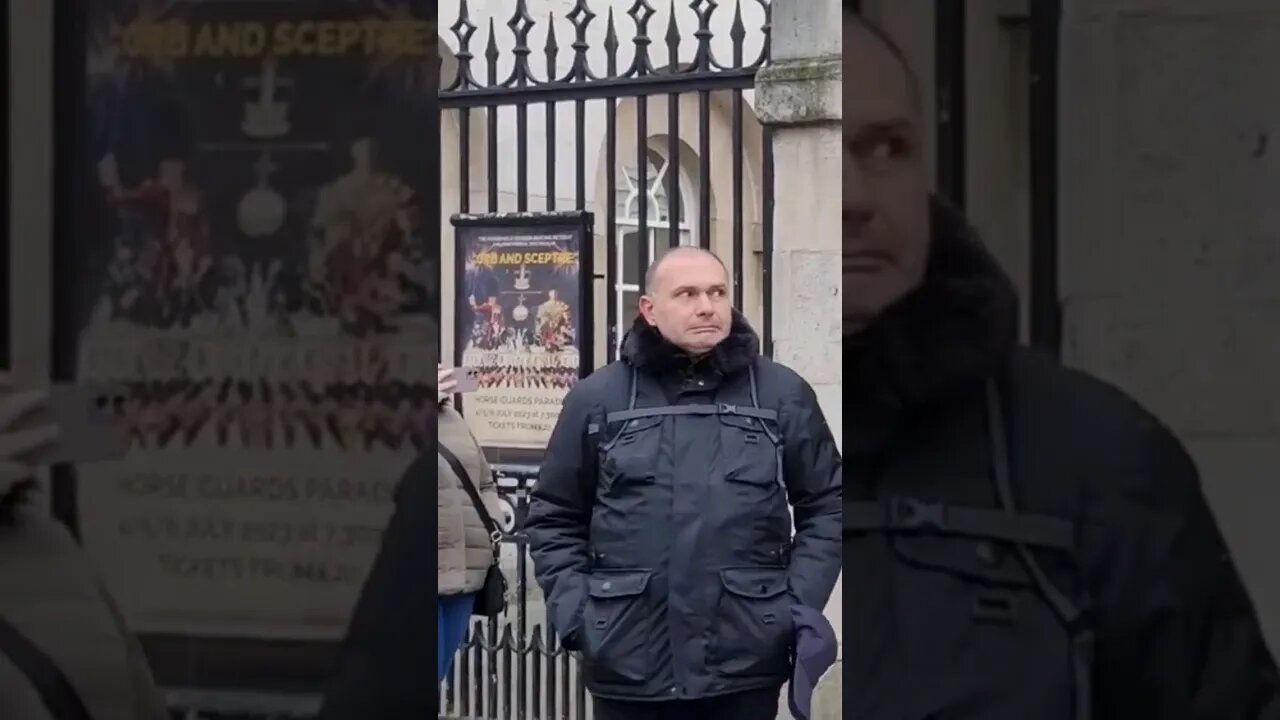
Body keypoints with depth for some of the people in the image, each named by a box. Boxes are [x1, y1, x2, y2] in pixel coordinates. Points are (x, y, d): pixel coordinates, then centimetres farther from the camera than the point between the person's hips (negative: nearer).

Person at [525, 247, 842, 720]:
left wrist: (801, 604, -2)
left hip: (746, 660, 0)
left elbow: (826, 504, 10)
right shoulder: (598, 399, 4)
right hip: (629, 662, 0)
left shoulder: (782, 394, 5)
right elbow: (554, 517, 10)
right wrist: (571, 609, -3)